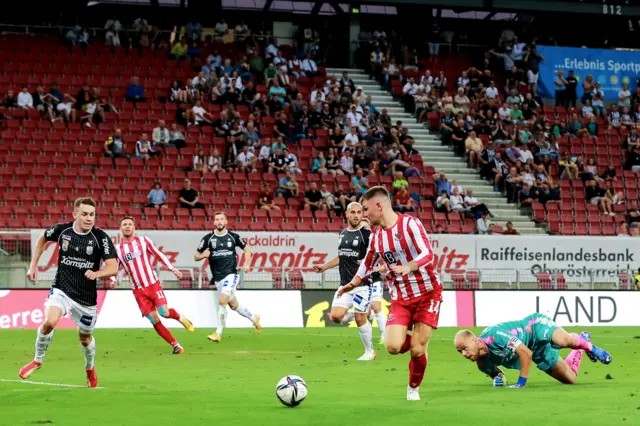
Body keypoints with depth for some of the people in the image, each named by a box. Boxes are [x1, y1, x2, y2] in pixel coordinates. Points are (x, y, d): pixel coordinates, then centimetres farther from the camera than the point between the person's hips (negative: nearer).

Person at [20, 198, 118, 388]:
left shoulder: (101, 237, -13)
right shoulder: (62, 230, -7)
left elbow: (113, 267, -17)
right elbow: (43, 239, 15)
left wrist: (97, 273, -37)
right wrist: (33, 265, 12)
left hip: (87, 297, 0)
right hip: (61, 289, 0)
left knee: (85, 337, 16)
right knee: (49, 322, -26)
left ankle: (90, 368, 48)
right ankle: (37, 360, -1)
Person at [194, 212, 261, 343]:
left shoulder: (233, 237, 0)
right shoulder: (208, 238, 0)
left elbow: (247, 250, 13)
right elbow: (196, 257, 5)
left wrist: (246, 264, -3)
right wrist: (203, 255, -18)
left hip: (231, 274, -3)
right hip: (217, 278, 3)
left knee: (222, 301, -22)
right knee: (234, 305, 14)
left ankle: (218, 334, -16)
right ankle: (254, 318, 41)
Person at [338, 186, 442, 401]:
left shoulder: (409, 224, -13)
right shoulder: (376, 236, 6)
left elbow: (428, 254, -24)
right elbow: (367, 263, 23)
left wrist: (409, 267, -40)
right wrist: (351, 285, 28)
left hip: (427, 294, -5)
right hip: (400, 298, 5)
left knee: (417, 349, -8)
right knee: (393, 346, -15)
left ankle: (413, 389, 19)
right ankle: (419, 343, 20)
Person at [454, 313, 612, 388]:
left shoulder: (494, 335, -34)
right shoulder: (482, 363, -10)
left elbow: (525, 352, -34)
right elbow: (494, 371, 14)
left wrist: (521, 381, -31)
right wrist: (498, 377, -11)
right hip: (537, 352, 7)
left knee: (566, 341, -39)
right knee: (570, 379, 2)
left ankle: (582, 342, 0)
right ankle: (582, 348, 32)